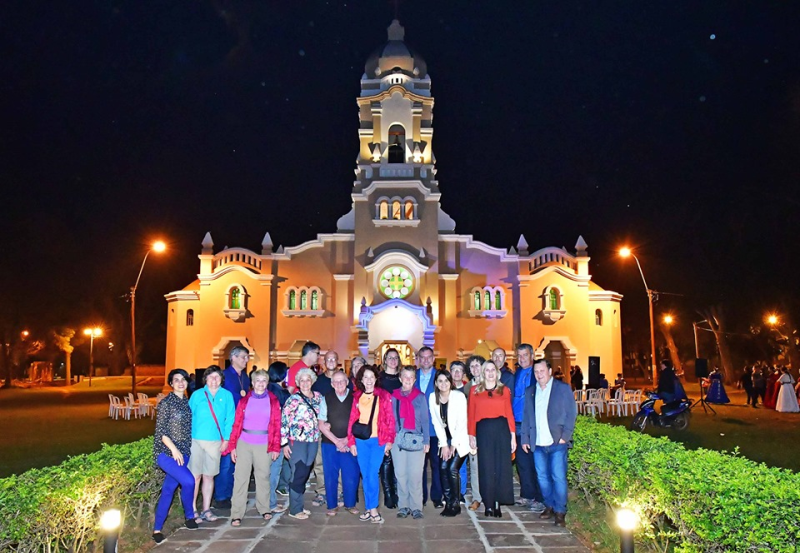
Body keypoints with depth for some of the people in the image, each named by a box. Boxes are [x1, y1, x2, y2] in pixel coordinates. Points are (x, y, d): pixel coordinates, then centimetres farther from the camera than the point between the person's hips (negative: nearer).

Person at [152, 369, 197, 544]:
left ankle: (157, 529, 16)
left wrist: (183, 450, 11)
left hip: (183, 452, 6)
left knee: (168, 489, 7)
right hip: (166, 452, -6)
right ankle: (190, 516, 6)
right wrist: (174, 449, -16)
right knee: (188, 481, -17)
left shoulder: (186, 402, 9)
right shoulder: (166, 402, -10)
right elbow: (160, 430, -12)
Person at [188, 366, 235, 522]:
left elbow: (230, 419, 4)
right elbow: (188, 416, 3)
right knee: (195, 476, 2)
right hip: (196, 440, -1)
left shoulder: (227, 395, 3)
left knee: (209, 476, 10)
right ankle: (192, 509, 14)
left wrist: (226, 439, -3)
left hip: (216, 441, 1)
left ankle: (206, 510, 19)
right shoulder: (197, 395, 1)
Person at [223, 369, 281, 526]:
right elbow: (237, 423, 2)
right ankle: (236, 514, 9)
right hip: (244, 443, 0)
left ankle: (264, 509, 25)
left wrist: (276, 447, -4)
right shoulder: (244, 400, 4)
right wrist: (232, 446, -3)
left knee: (263, 477, 8)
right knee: (240, 478, 1)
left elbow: (277, 425, 0)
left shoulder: (273, 401, 3)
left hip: (264, 445, 0)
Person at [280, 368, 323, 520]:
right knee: (298, 475, -1)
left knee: (305, 474, 13)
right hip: (297, 441, -5)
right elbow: (284, 421, -11)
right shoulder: (293, 399, -9)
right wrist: (284, 443, -13)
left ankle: (299, 505, 25)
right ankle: (295, 509, 10)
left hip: (313, 441, 5)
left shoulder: (318, 397, 7)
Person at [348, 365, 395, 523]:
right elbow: (352, 420, 8)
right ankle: (370, 509, 16)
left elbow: (390, 419, -1)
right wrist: (351, 442, 4)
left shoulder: (384, 395, 0)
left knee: (372, 474, -9)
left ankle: (372, 509, 2)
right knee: (365, 475, 7)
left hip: (378, 440, -3)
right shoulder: (356, 397, 8)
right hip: (361, 441, 3)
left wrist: (389, 440, -6)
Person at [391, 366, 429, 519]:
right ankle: (403, 506, 13)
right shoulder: (393, 397, 8)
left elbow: (425, 420, 5)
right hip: (398, 440, 1)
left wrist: (426, 440, -2)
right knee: (400, 474, 3)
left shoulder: (420, 397, 6)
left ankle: (416, 507, 5)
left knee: (415, 475, -4)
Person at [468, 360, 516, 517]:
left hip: (501, 429, 1)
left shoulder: (504, 390, 9)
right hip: (483, 430, -1)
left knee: (502, 467, 1)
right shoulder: (475, 391, 7)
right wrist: (471, 436, -1)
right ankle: (489, 505, 12)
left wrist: (513, 435, -1)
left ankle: (498, 504, 12)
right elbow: (471, 415, 5)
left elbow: (509, 413, 5)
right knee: (486, 468, 3)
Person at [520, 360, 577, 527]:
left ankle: (560, 512, 6)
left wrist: (565, 436, -9)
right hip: (537, 444, 4)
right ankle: (549, 507, 23)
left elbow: (571, 414, -2)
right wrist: (525, 438, 9)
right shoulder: (530, 391, 14)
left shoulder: (563, 388, 1)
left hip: (557, 442, -4)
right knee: (542, 477, 8)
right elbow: (526, 417, 15)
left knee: (558, 477, -5)